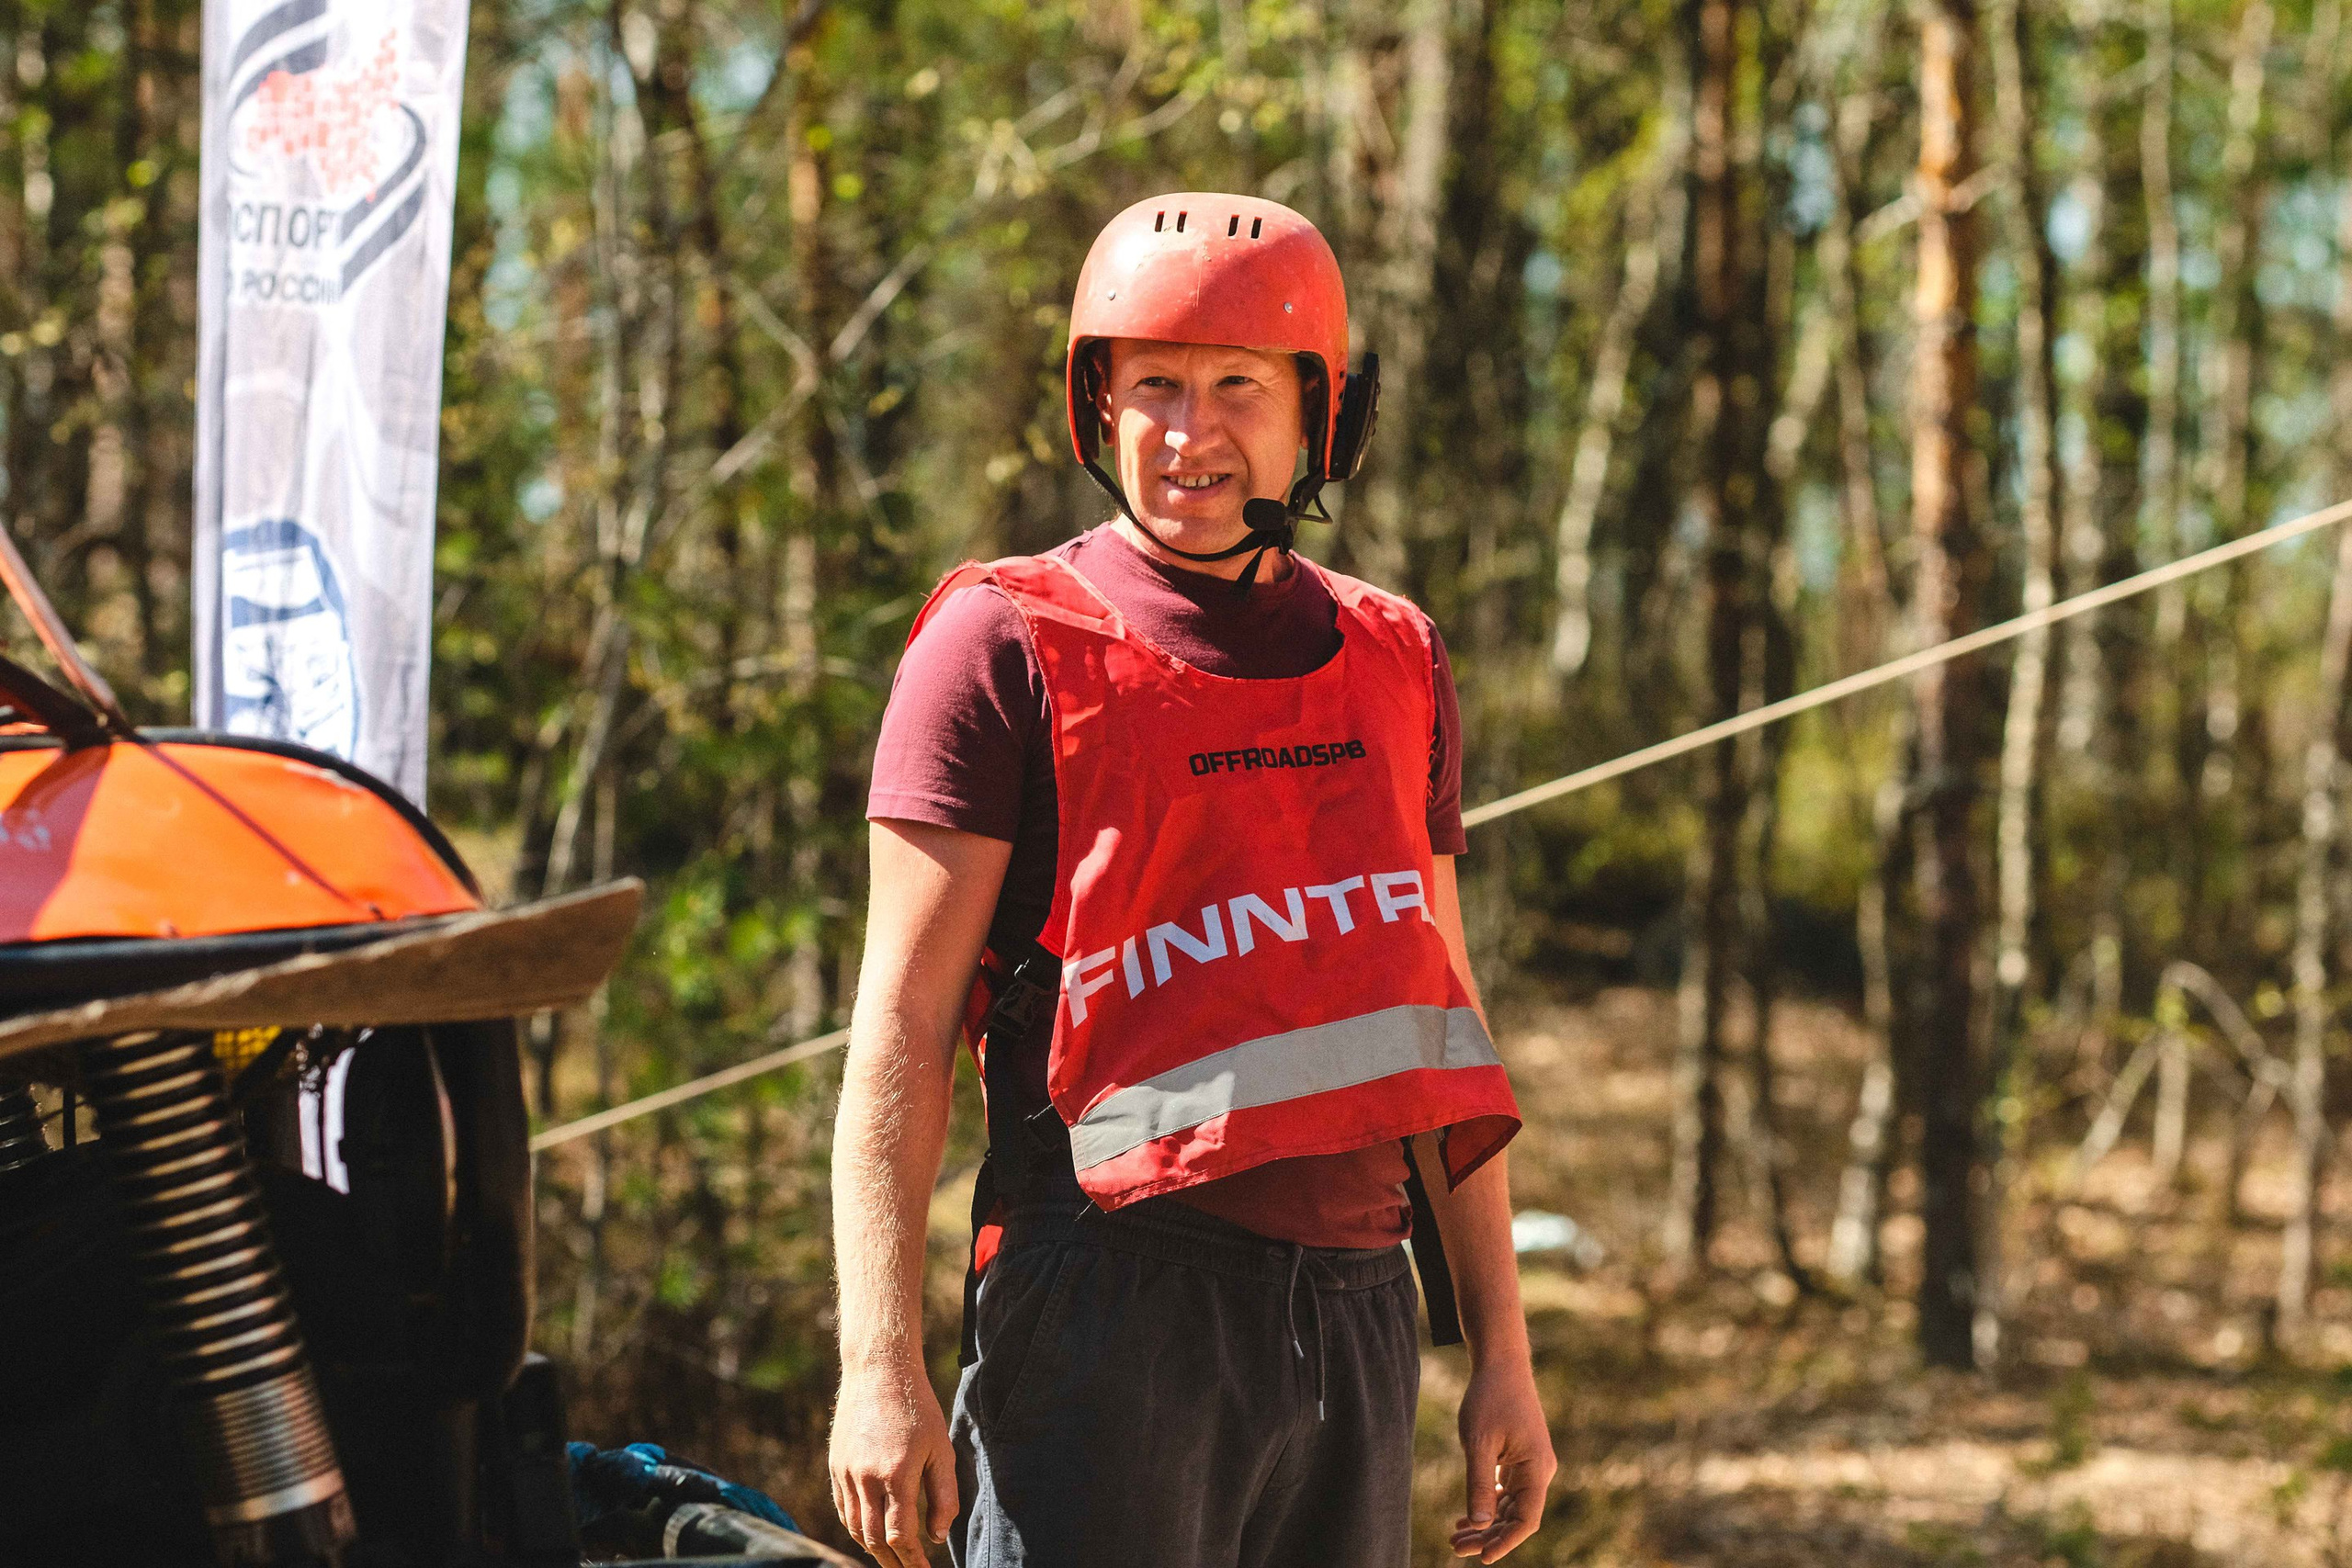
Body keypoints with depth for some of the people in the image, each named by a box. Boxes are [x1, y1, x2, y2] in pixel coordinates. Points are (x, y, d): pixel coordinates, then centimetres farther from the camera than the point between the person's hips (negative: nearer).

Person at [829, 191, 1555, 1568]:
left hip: (1357, 1308, 6)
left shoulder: (1395, 665, 14)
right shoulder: (1009, 645, -2)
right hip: (1115, 1298, -5)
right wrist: (883, 1363, -15)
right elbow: (904, 1027, -7)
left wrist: (1501, 1351, 15)